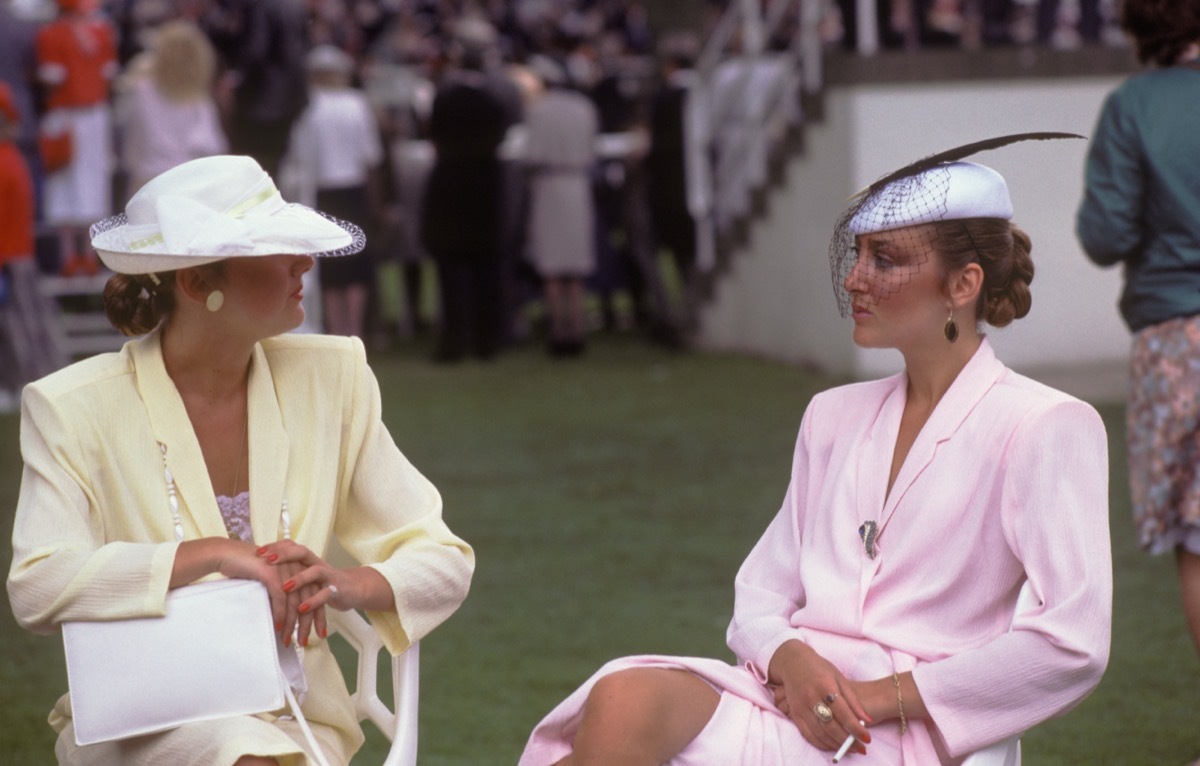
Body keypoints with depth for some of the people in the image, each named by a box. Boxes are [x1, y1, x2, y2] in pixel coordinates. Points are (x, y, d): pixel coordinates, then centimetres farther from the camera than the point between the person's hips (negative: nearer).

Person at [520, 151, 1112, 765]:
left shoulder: (1045, 428, 1)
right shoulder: (835, 416, 22)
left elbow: (1073, 644, -10)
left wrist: (883, 694, -10)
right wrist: (791, 660, -5)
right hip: (788, 689, 6)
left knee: (624, 709, -31)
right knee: (622, 698, -30)